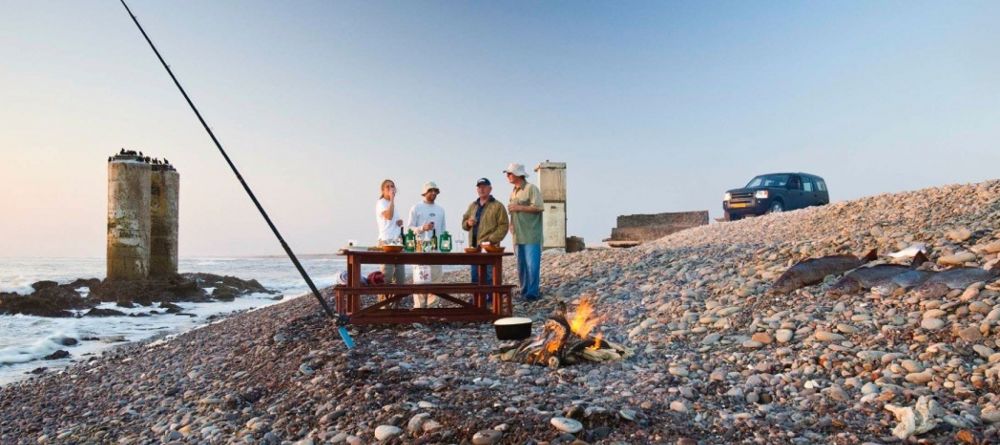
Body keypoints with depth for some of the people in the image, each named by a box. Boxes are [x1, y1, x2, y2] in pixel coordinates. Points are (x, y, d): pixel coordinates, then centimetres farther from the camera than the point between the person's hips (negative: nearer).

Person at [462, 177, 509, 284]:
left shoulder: (497, 206, 0)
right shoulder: (472, 206, 19)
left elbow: (503, 226, -7)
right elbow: (464, 222, 24)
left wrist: (491, 240, -16)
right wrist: (468, 223, 0)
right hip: (474, 247, 6)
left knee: (489, 278, -7)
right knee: (475, 278, 10)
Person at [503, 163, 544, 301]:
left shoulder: (531, 188, -6)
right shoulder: (513, 192, 19)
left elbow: (538, 207, -15)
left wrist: (519, 207, -14)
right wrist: (511, 223, 11)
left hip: (531, 236, -8)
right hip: (518, 235, 8)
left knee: (532, 265, -8)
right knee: (521, 265, 10)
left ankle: (533, 292, -4)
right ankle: (524, 291, 18)